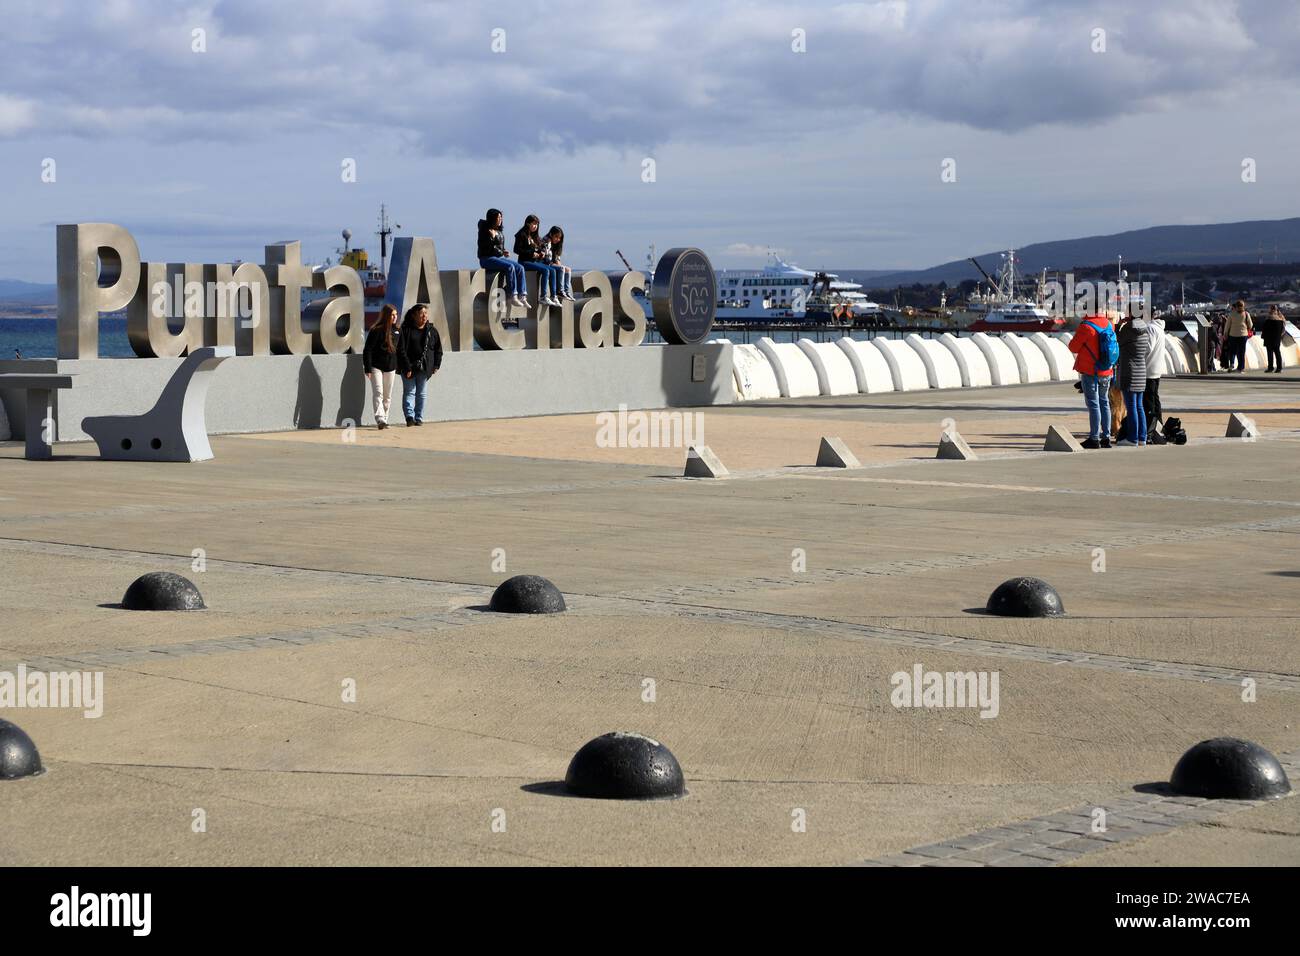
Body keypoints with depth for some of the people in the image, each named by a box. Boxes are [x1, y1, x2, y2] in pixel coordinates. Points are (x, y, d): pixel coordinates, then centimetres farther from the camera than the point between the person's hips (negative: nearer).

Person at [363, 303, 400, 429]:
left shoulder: (397, 331, 8)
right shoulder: (376, 330, -10)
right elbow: (368, 350, -10)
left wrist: (398, 368, 16)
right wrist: (368, 368, -15)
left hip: (390, 368, 6)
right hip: (376, 367, -6)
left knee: (388, 396, 9)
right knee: (378, 393, -15)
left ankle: (384, 420, 15)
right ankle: (380, 419, -24)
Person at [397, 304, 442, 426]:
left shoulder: (432, 331, 6)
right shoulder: (406, 330, -7)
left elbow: (438, 350, 14)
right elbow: (401, 350, -11)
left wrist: (436, 365, 4)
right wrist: (407, 368, -16)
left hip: (424, 369, 4)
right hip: (409, 368, -4)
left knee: (421, 393, 7)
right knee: (409, 392, -6)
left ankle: (419, 418, 13)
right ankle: (409, 416, -13)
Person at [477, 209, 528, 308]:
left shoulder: (499, 232, 15)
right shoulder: (485, 231, -9)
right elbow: (483, 248, -15)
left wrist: (503, 252, 8)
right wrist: (492, 237, -18)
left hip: (499, 257, 8)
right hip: (487, 258, -8)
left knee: (520, 268, -12)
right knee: (510, 267, -31)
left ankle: (521, 296, -18)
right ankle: (513, 297, -33)